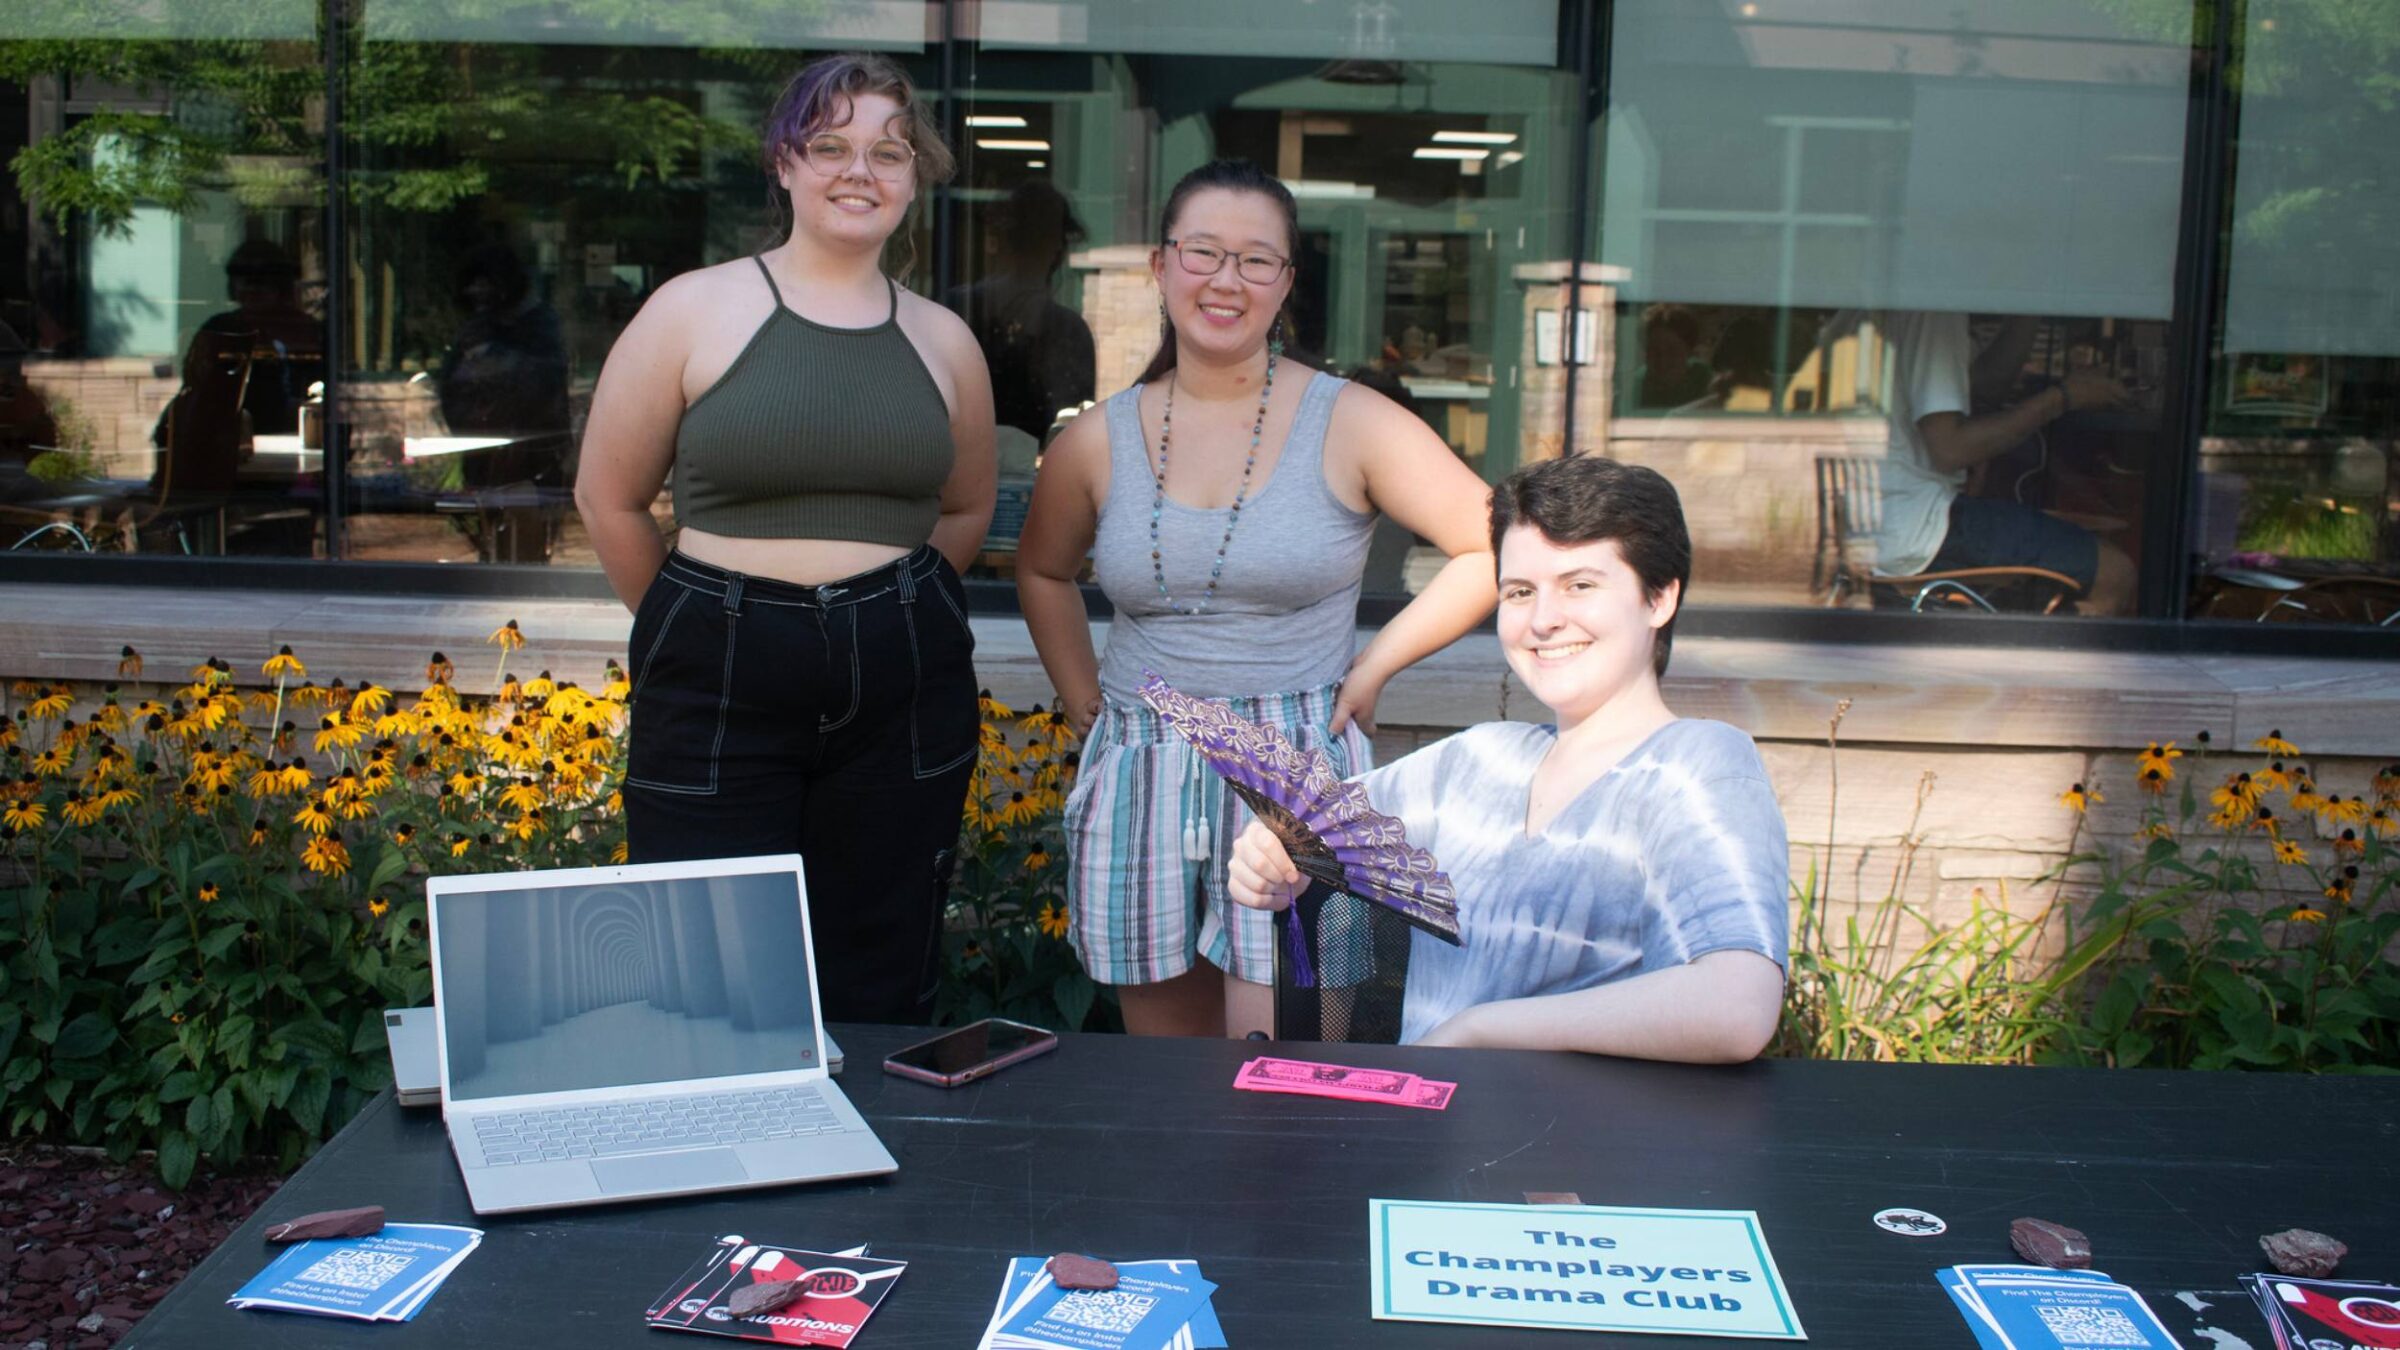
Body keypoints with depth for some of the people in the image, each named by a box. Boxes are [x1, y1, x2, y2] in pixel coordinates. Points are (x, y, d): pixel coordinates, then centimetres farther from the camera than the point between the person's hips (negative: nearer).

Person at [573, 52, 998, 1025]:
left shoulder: (943, 341, 8)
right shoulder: (695, 310, -1)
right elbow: (609, 499, 5)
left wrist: (885, 606, 12)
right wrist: (704, 623, 10)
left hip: (902, 691, 3)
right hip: (717, 689, -2)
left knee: (879, 996, 9)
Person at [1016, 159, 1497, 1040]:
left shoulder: (1350, 424, -2)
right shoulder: (1095, 444, 6)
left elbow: (1493, 550, -2)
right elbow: (1043, 573, 24)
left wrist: (1372, 670, -3)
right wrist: (1086, 705, 13)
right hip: (1136, 783, 3)